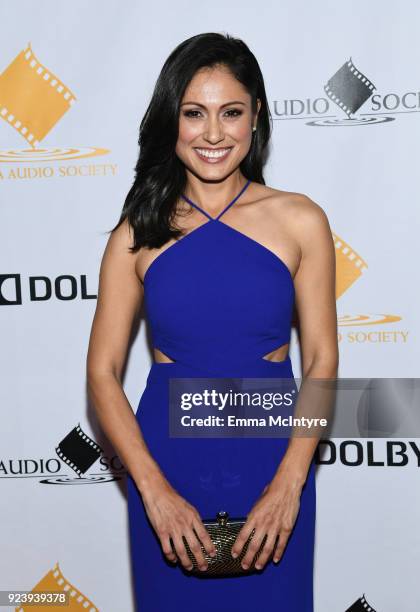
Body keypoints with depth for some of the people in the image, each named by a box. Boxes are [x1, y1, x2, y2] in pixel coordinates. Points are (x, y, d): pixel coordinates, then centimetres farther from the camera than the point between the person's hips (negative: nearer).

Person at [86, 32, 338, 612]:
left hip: (271, 460, 0)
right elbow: (103, 371, -4)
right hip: (167, 461, 1)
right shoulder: (139, 233, -3)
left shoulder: (300, 220, -4)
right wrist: (153, 489, -13)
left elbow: (322, 360, -4)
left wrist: (289, 484, -12)